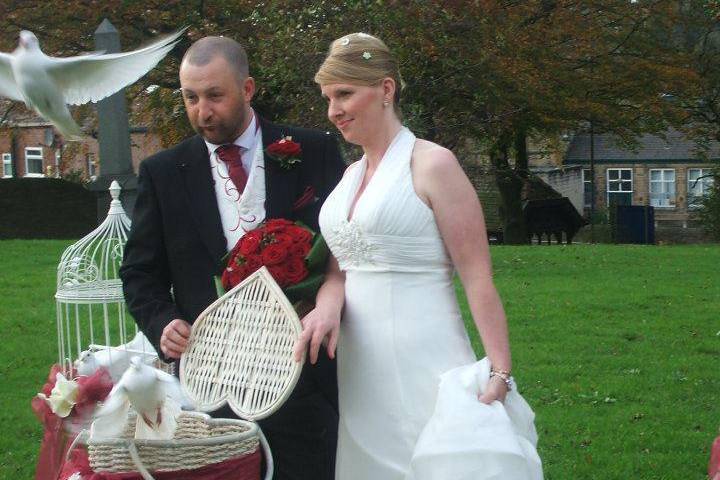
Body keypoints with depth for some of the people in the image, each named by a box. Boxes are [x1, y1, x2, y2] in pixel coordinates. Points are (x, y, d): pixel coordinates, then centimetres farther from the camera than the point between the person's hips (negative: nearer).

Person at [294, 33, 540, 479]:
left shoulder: (432, 165, -8)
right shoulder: (351, 175, 14)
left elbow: (478, 278, -12)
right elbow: (340, 267, 13)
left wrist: (500, 374, -18)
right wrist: (328, 304, -10)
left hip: (422, 366, -7)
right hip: (360, 369, 7)